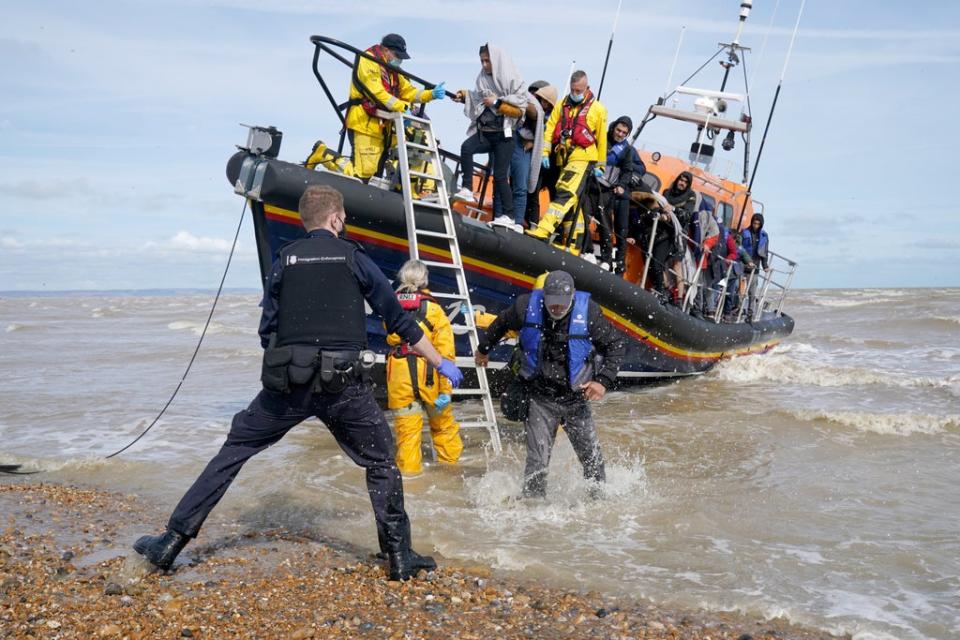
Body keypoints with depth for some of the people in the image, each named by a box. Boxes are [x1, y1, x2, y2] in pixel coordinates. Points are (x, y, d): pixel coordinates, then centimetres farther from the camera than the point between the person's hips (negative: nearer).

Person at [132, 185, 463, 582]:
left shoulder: (284, 260, 10)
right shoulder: (354, 258, 7)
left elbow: (267, 331, 10)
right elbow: (399, 320, 9)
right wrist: (441, 363, 18)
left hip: (287, 383, 2)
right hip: (343, 385, -1)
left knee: (233, 452, 15)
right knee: (382, 463, 16)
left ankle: (171, 543, 17)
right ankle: (400, 557, 14)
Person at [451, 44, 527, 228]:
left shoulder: (514, 81, -2)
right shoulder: (482, 78, 9)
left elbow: (519, 111, -5)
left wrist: (497, 103, -13)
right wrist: (466, 97, 0)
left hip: (503, 135, -3)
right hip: (483, 132, 4)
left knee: (500, 176, -4)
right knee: (466, 147, -28)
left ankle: (508, 215, 5)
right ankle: (467, 190, -27)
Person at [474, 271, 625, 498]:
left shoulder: (588, 312, -15)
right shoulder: (527, 307, -13)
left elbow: (616, 345, -2)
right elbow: (501, 324, 10)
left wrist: (603, 381, -13)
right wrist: (483, 349, 25)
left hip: (576, 398, 1)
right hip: (540, 399, -1)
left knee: (593, 458, 12)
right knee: (537, 462, -6)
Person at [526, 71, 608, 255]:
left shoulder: (597, 109, 3)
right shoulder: (562, 105, 13)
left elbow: (602, 139, 5)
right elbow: (550, 129, 7)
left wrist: (600, 165, 5)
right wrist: (545, 152, -3)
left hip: (582, 159, -5)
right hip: (562, 159, 5)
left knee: (566, 194, -22)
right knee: (572, 203, 9)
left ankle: (543, 230, -33)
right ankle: (572, 245, 13)